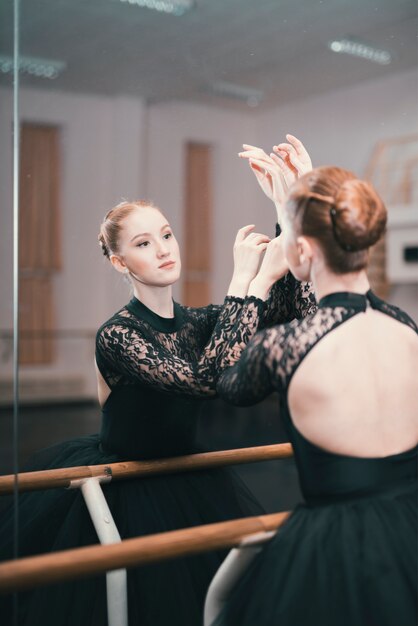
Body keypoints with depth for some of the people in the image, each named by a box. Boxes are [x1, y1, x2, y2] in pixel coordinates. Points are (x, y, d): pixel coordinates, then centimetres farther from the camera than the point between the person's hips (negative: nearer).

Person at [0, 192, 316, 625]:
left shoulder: (199, 323, -1)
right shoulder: (116, 335, -18)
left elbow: (297, 308, -12)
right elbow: (207, 378, -32)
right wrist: (242, 279, -31)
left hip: (186, 490, 5)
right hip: (122, 497, -5)